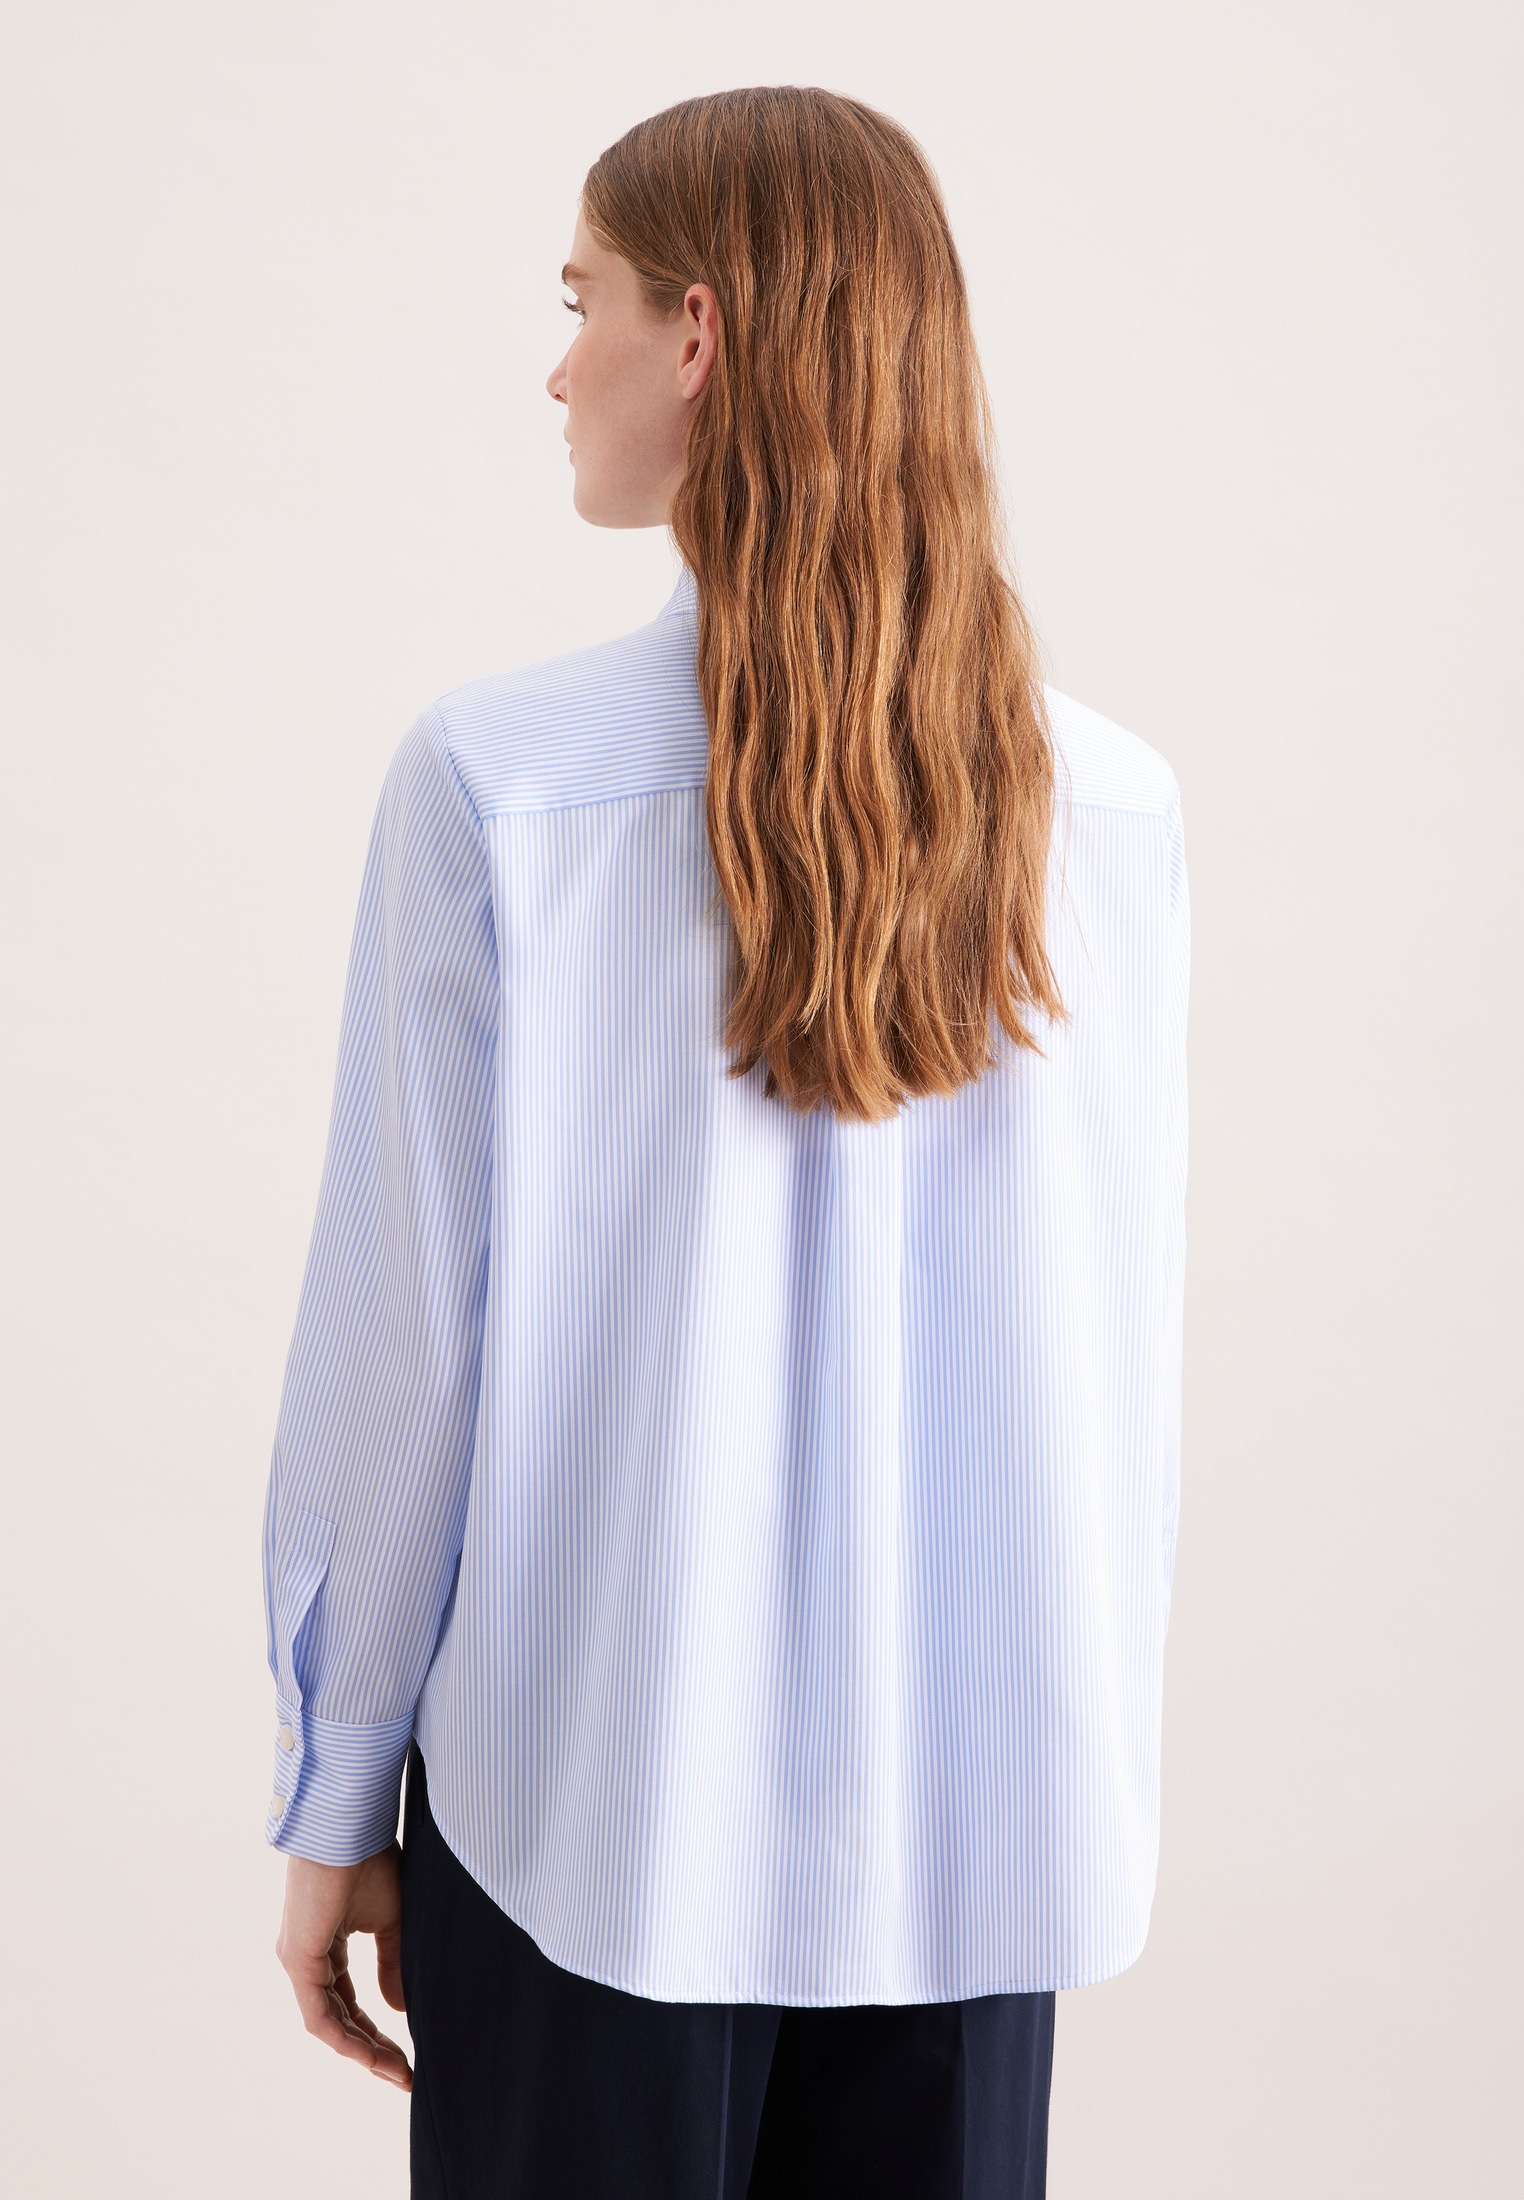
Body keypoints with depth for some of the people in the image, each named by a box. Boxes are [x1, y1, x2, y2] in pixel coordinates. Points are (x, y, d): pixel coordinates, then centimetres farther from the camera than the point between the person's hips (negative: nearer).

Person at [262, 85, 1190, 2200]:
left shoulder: (498, 776, -13)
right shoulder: (1112, 808, -6)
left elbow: (406, 1332, -9)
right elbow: (1130, 1351, 1)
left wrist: (333, 1804, 3)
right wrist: (1080, 1741, 14)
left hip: (597, 1808, -2)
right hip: (985, 1832, 3)